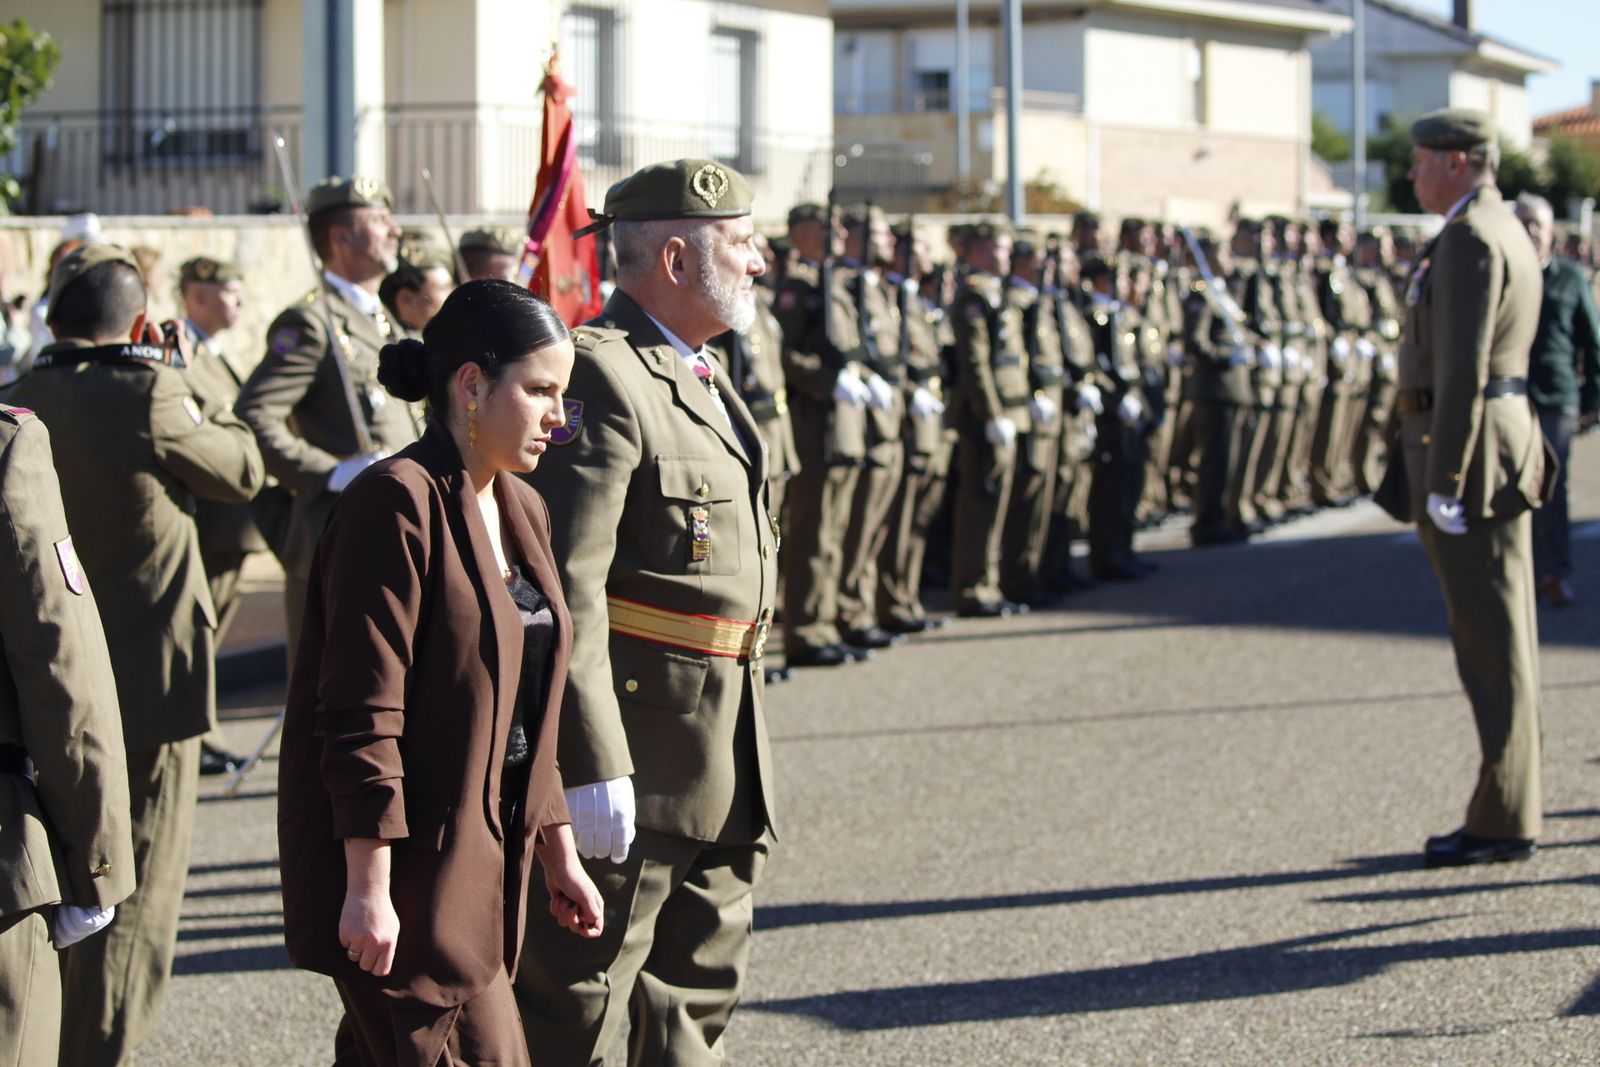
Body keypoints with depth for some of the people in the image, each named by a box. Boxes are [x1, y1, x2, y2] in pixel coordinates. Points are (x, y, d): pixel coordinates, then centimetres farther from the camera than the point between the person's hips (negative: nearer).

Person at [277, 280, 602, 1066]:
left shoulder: (522, 510, 13)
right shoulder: (398, 502, -15)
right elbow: (362, 714, -18)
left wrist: (559, 856, 18)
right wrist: (368, 888, -20)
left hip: (479, 863, 8)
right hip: (408, 871, -8)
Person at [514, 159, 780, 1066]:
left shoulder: (704, 378, 17)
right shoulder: (600, 377, -17)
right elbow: (565, 587, -23)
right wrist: (592, 767, -26)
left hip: (726, 754, 10)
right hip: (636, 743, -10)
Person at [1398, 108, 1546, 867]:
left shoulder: (1469, 237, -15)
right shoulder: (1507, 233, 18)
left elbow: (1463, 366, -21)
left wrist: (1444, 482, -22)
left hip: (1468, 448, -10)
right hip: (1505, 440, 10)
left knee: (1491, 641, -6)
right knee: (1496, 638, 12)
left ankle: (1503, 822, -2)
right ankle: (1509, 811, 17)